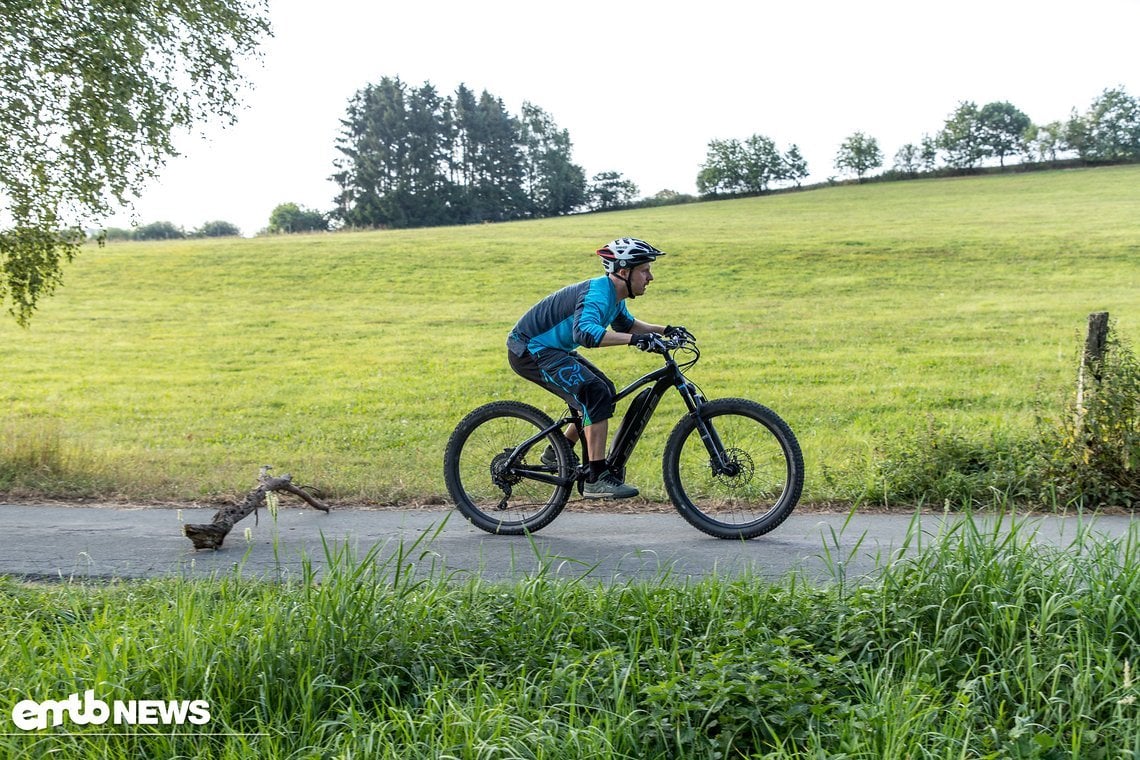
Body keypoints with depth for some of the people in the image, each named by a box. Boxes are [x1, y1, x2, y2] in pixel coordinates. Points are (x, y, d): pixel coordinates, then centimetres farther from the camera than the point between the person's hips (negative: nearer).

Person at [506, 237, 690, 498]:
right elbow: (585, 333, -44)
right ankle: (597, 479, -18)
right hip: (529, 350, -10)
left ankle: (557, 454, 26)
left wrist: (665, 330, 14)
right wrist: (634, 339, -48)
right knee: (596, 394, -22)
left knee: (604, 392, 13)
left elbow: (626, 323, 26)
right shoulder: (597, 293, -25)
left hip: (551, 349, 10)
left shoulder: (615, 295, 6)